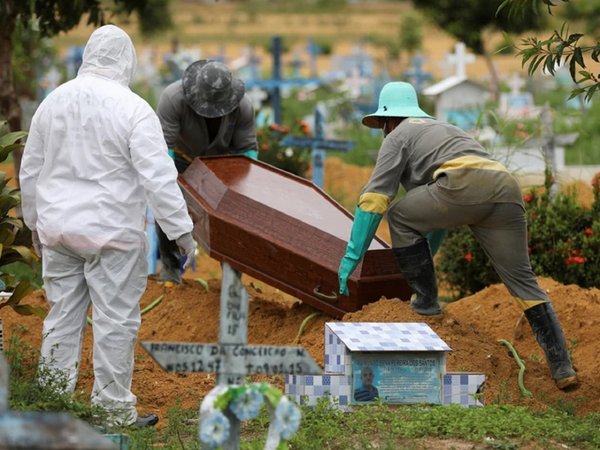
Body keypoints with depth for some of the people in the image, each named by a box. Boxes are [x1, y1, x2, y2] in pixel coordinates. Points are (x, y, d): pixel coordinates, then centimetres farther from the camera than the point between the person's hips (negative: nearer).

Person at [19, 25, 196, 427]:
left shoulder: (53, 101, 5)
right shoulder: (132, 109, -13)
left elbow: (30, 171, 14)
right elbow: (159, 178, -15)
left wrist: (35, 221, 26)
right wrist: (182, 231, -8)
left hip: (58, 229, 5)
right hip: (112, 234, -5)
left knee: (62, 318, 12)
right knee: (115, 322, 2)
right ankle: (114, 410, 6)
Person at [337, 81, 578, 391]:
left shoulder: (398, 136, 20)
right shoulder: (442, 129, 43)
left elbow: (373, 200, 10)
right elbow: (436, 210, 52)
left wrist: (351, 257, 11)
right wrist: (425, 253, 61)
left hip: (467, 185, -7)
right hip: (507, 190, 7)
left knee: (400, 216, 17)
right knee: (523, 281, 6)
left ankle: (425, 299, 19)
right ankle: (562, 368, -3)